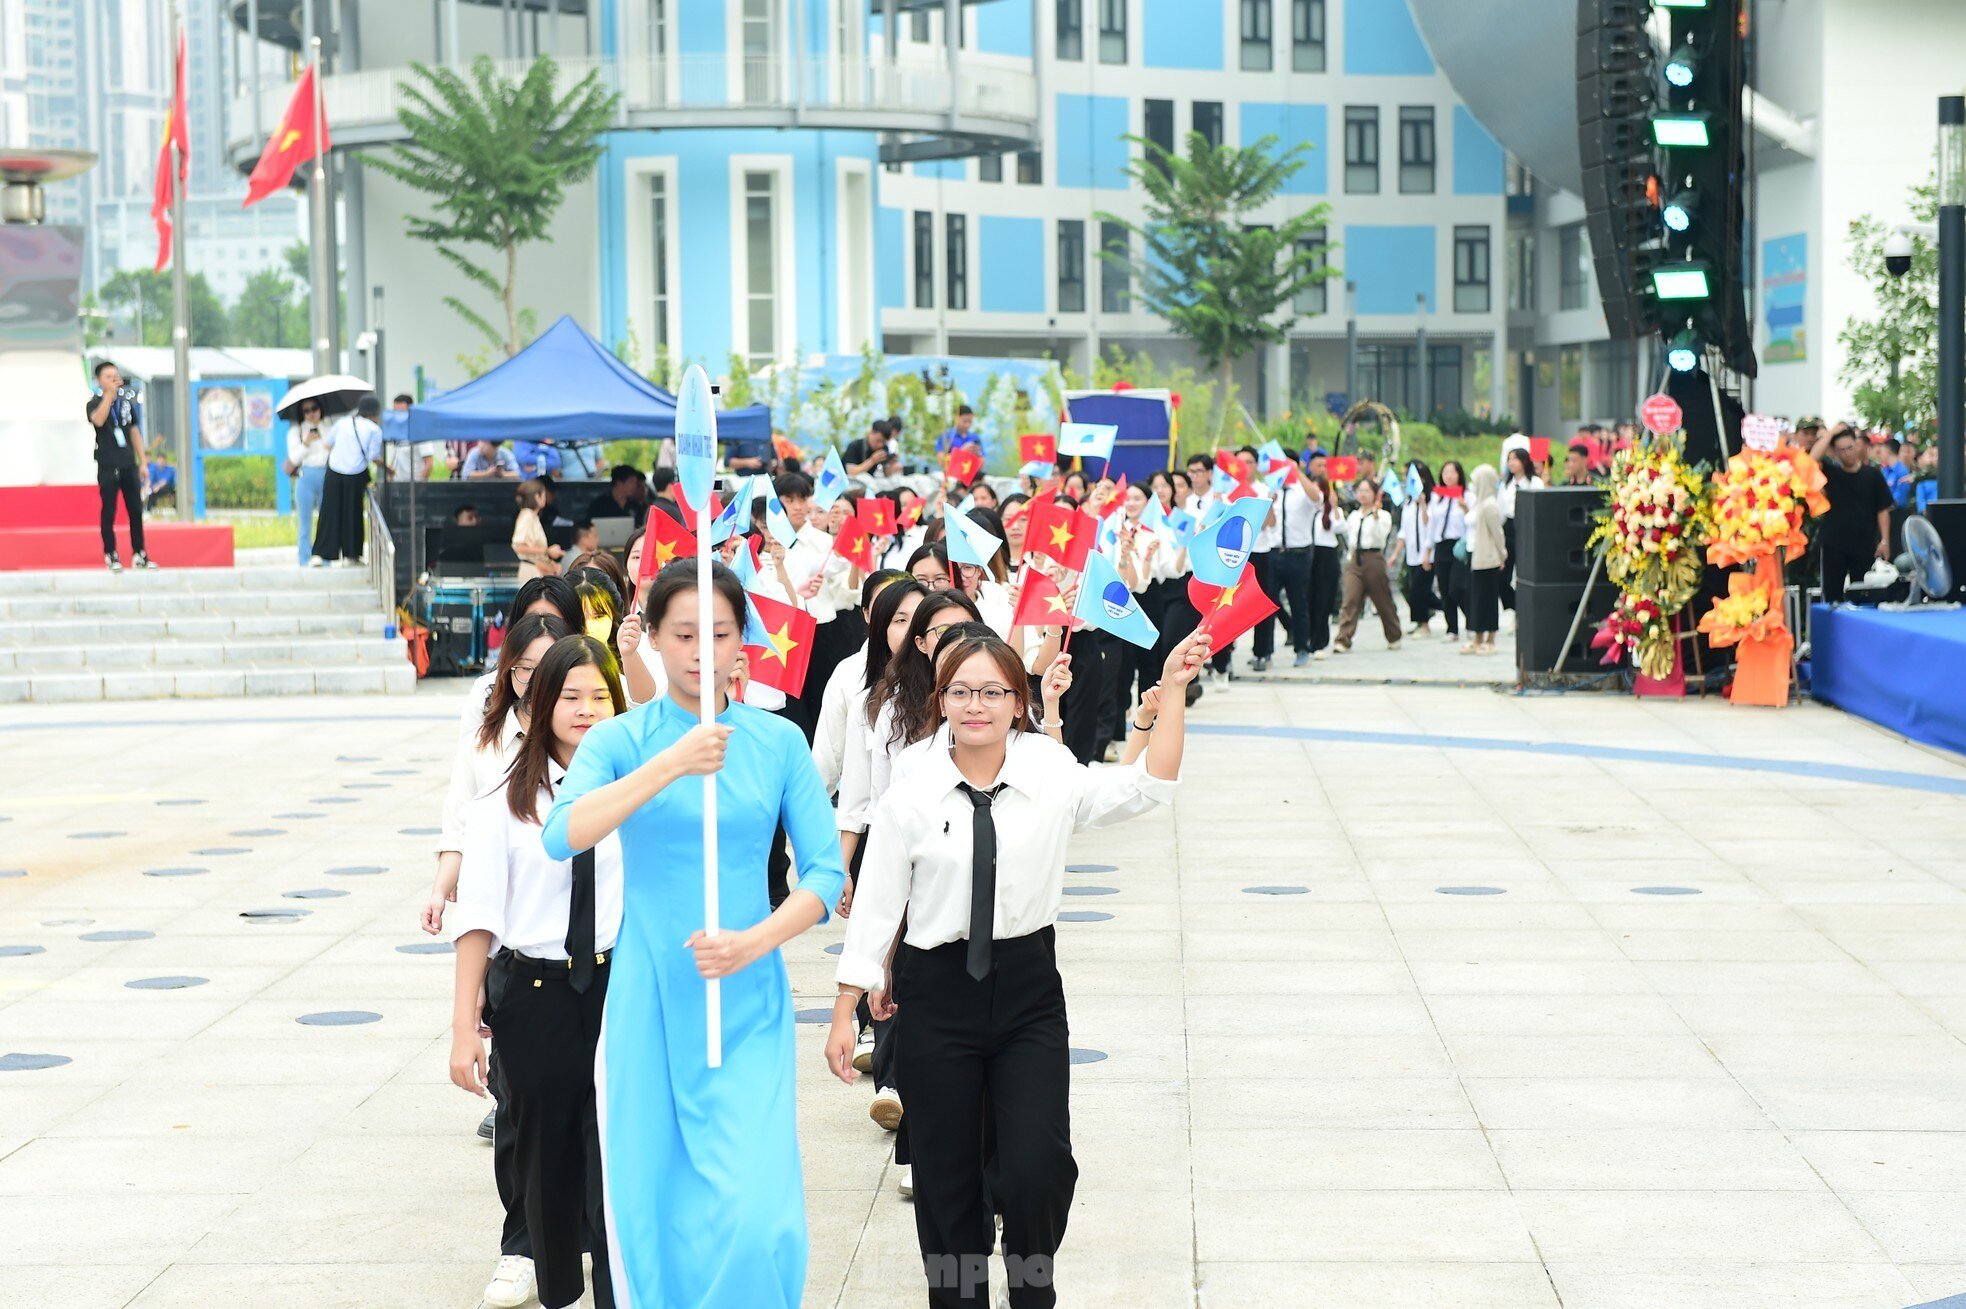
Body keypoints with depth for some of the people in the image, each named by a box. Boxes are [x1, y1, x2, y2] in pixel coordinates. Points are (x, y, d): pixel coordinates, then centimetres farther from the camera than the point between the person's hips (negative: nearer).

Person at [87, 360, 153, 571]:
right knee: (109, 512, -2)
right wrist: (110, 393, -24)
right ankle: (111, 556, 5)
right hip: (108, 467, -5)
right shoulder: (95, 403, -2)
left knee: (136, 511, 5)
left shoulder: (127, 402, 13)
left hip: (129, 465, 5)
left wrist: (143, 463, 13)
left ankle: (139, 555, 12)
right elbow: (99, 420, -25)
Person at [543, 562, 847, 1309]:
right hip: (650, 1001, 0)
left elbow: (826, 871, 1)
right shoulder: (621, 739, -1)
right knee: (652, 1201, 6)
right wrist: (670, 766, -31)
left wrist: (755, 941, -16)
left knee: (754, 1212, -10)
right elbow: (564, 834, -20)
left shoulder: (778, 741, 2)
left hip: (748, 1005, 0)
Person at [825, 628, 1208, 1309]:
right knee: (945, 1177, 8)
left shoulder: (1052, 780, -2)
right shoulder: (911, 797, -6)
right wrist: (845, 1014, 0)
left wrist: (1172, 689, -17)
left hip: (1028, 988, 1)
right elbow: (876, 906, -1)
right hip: (937, 993, 0)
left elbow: (1148, 786, -9)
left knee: (1038, 1169, -7)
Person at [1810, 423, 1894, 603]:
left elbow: (1883, 510, 2)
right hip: (1833, 545, 0)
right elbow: (1812, 459, -17)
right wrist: (1831, 433, -11)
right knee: (1832, 594, 1)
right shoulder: (1831, 472, 2)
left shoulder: (1872, 475, 2)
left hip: (1865, 545, 0)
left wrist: (1885, 540, -5)